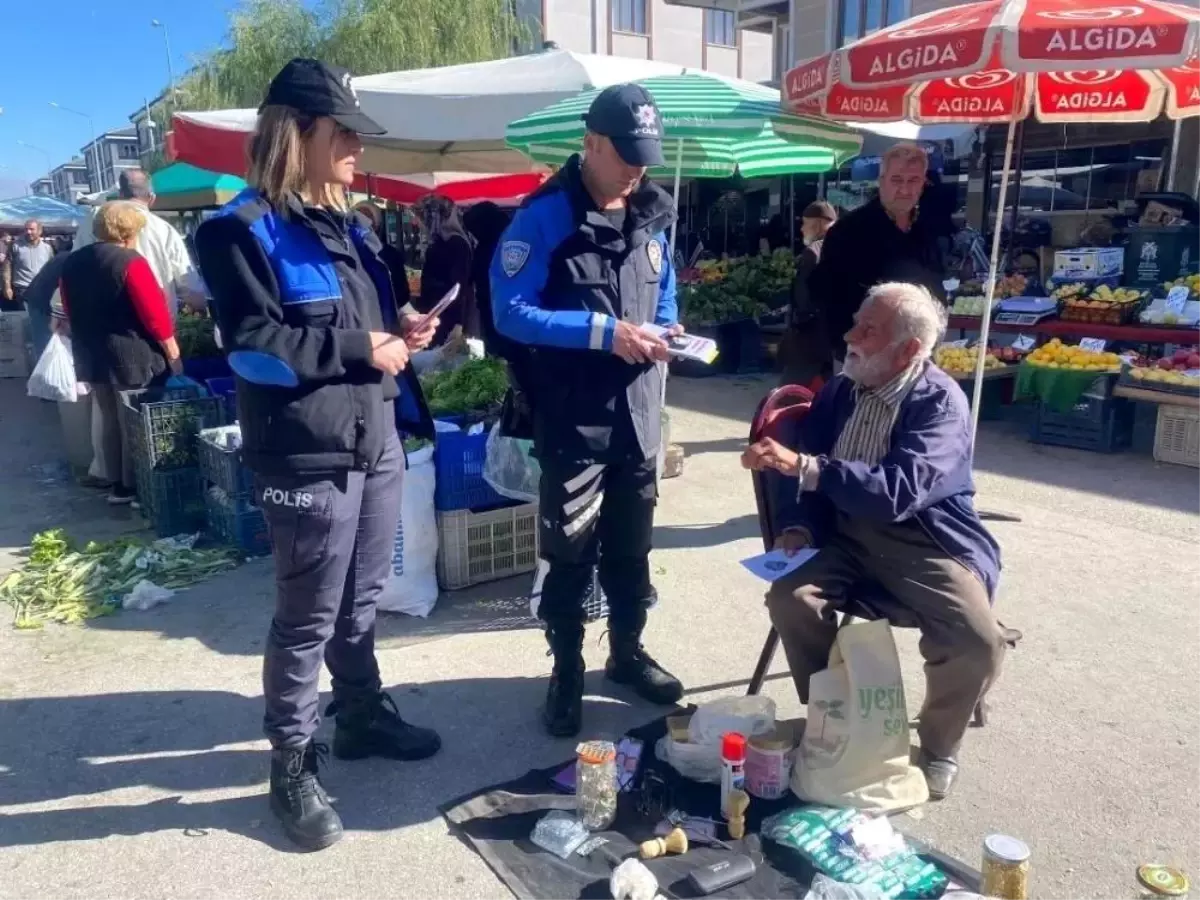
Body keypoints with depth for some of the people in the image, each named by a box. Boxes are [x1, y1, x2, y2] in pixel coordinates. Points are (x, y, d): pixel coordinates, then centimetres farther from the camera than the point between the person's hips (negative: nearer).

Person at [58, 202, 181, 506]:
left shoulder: (72, 263, 9)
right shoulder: (130, 262, -15)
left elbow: (70, 310, 17)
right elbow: (154, 311, -17)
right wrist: (172, 351, -8)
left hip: (91, 354, 7)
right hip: (132, 354, -7)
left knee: (107, 419, 15)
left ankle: (116, 483, 21)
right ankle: (133, 486, 8)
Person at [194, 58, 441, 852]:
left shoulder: (349, 226, 16)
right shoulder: (243, 230, -9)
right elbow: (254, 346, -17)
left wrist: (401, 328, 5)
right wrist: (361, 349, -15)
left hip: (377, 443, 8)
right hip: (308, 458, -8)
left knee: (362, 602, 20)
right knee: (308, 621, 3)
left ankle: (363, 716, 39)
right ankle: (293, 768, 20)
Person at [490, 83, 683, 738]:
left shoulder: (652, 216, 8)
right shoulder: (544, 216, -12)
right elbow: (510, 312, -17)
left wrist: (665, 331, -4)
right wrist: (604, 332, -24)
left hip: (638, 416, 6)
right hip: (572, 420, -5)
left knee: (630, 544, 17)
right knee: (570, 552, 6)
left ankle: (627, 652, 36)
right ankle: (567, 671, 24)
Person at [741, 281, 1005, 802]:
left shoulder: (941, 401, -13)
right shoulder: (840, 390, 5)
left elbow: (899, 491, -28)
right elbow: (799, 463, 3)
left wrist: (805, 466, -38)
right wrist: (796, 528, -17)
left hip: (926, 543, -3)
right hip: (848, 536, 4)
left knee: (978, 643, -26)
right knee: (790, 597, -25)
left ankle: (938, 746, 6)